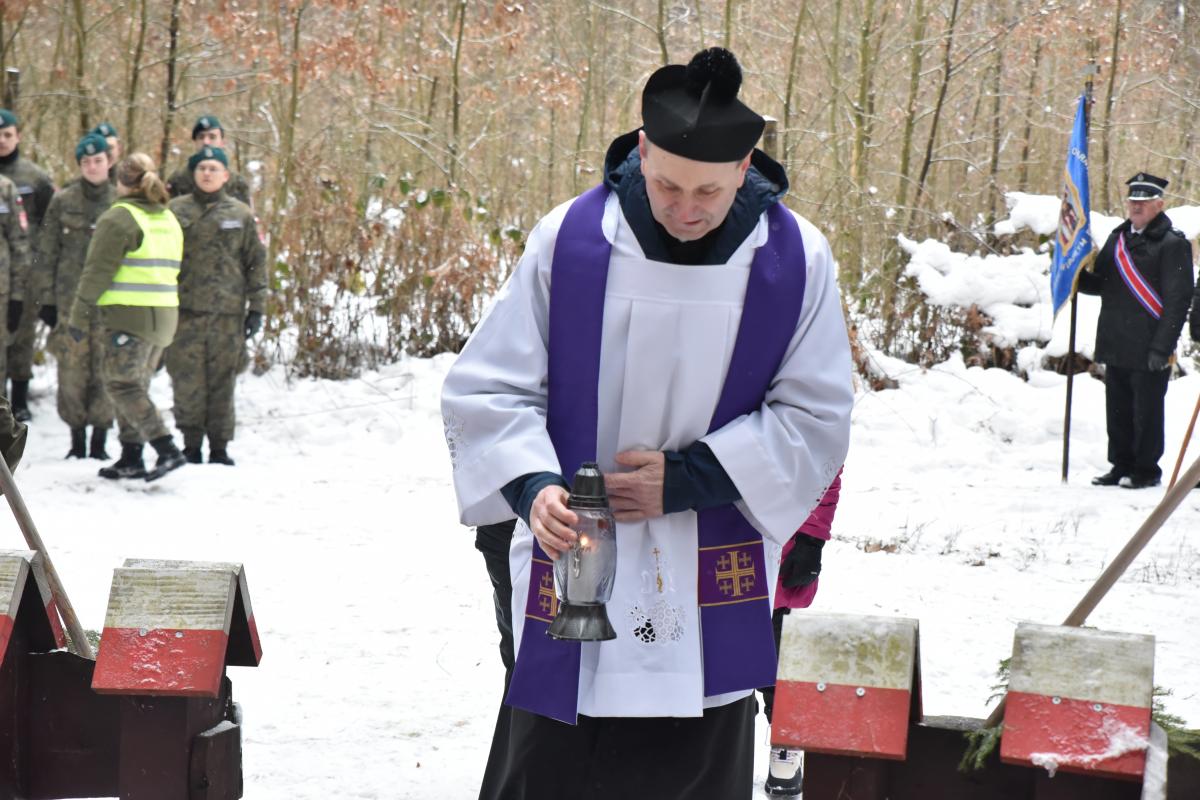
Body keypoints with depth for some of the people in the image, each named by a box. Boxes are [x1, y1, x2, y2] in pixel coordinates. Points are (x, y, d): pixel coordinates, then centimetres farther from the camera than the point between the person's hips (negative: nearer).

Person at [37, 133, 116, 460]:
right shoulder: (63, 202, 5)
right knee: (72, 371, -2)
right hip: (70, 298, 0)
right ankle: (77, 441, 8)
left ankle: (100, 442, 7)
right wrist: (47, 298, 1)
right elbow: (48, 253, 6)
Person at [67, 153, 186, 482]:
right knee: (135, 385, 15)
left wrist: (79, 317, -5)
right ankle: (131, 458, 14)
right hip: (165, 315, 8)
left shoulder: (118, 219, -8)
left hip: (130, 315, -8)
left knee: (121, 384, -5)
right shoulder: (169, 220, 17)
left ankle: (167, 449, -16)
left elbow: (97, 273, -10)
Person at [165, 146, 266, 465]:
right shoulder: (176, 210, 6)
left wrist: (257, 307, 5)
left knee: (223, 380, 3)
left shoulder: (241, 214, 8)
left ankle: (219, 447, 11)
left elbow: (256, 261, 10)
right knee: (187, 380, -2)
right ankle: (191, 445, 8)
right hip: (186, 310, -1)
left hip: (228, 312, 1)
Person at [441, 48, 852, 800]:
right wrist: (532, 483, -22)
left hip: (714, 598, 1)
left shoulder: (796, 259, -6)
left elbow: (816, 419, 0)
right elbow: (488, 391, -2)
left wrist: (690, 479, -12)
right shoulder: (570, 239, -8)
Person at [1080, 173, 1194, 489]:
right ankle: (1121, 466, 24)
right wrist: (1076, 276, -4)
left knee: (1146, 412, 1)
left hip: (1148, 349, -7)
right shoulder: (1118, 238, 14)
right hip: (1116, 345, 7)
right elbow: (1101, 283, 18)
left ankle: (1147, 471, 11)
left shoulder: (1172, 244, -8)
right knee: (1118, 410, 13)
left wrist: (1162, 348, -18)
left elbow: (1177, 300, -13)